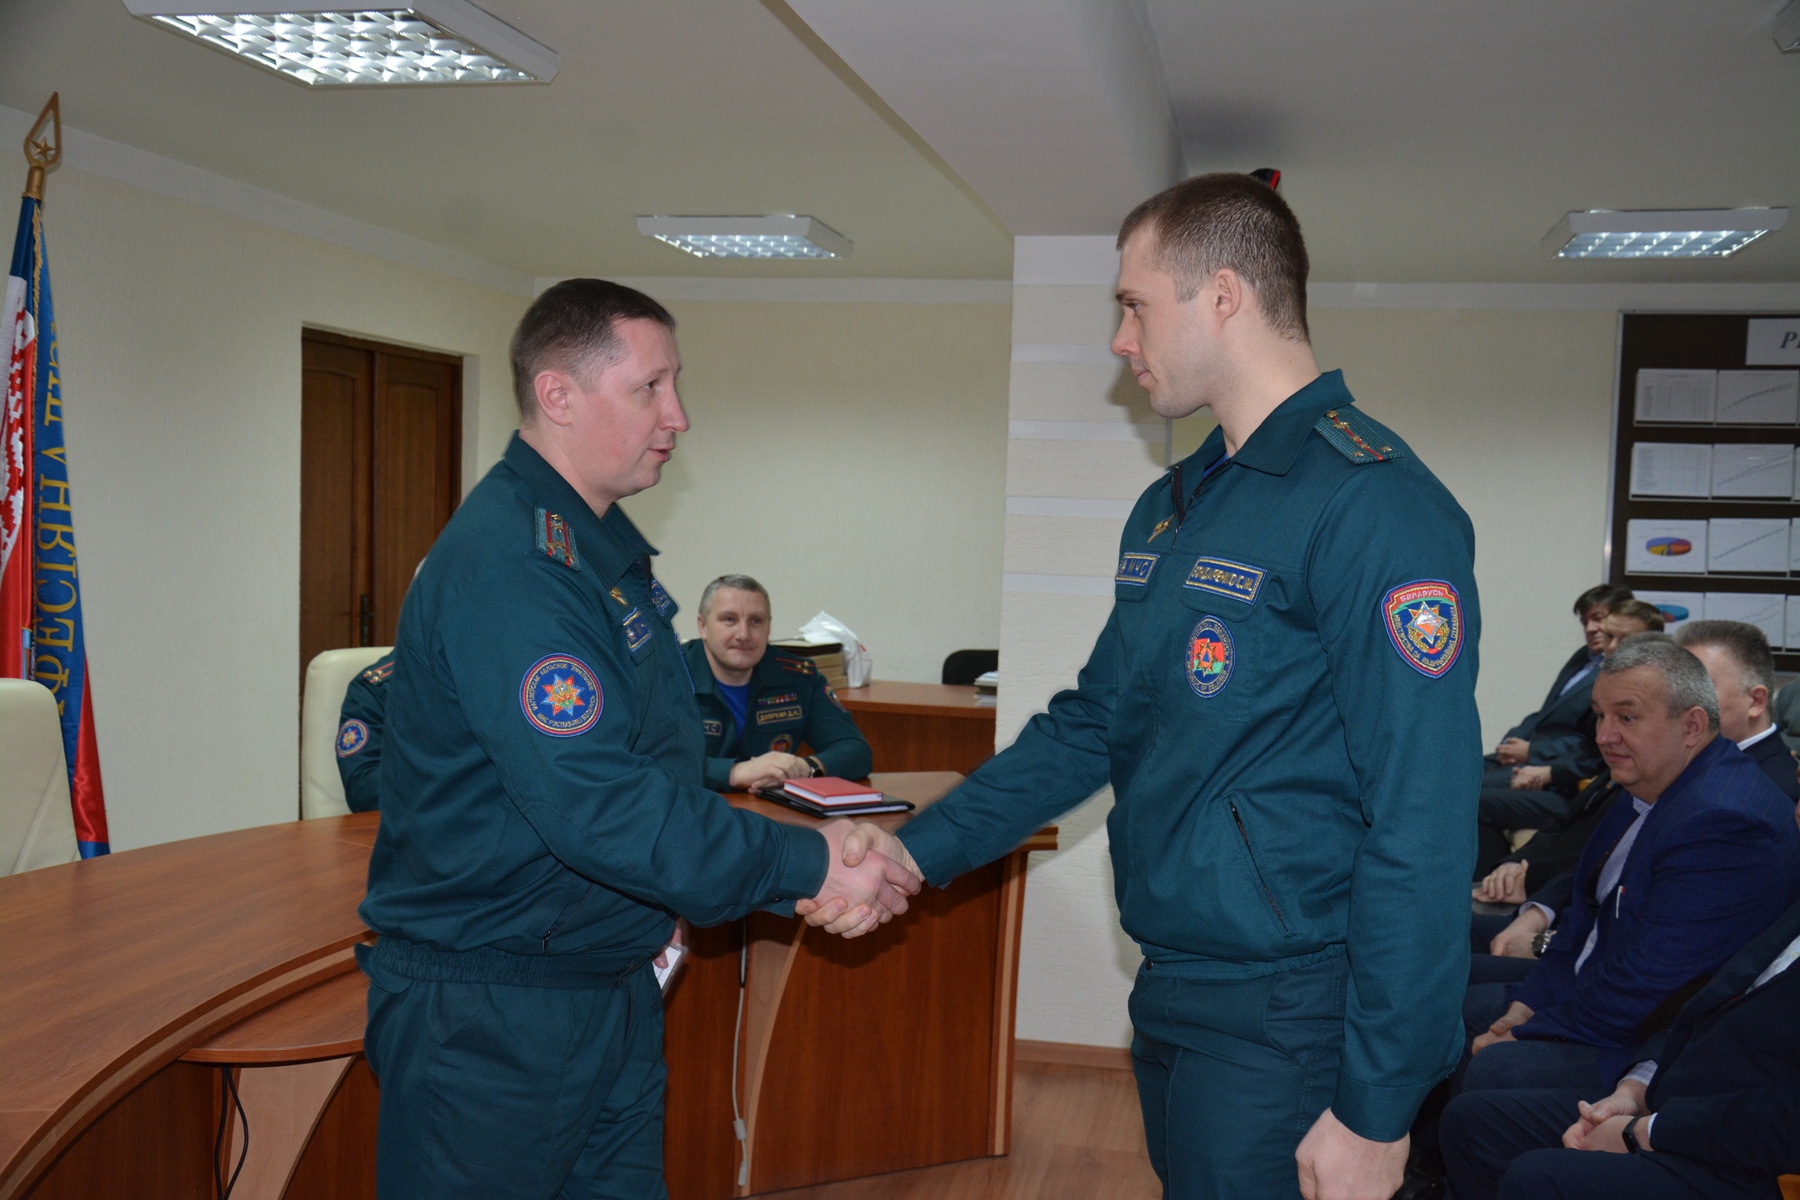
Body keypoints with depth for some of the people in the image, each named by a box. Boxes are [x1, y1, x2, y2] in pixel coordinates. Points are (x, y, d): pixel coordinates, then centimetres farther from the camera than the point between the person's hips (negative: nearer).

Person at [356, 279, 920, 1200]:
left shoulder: (599, 544, 11)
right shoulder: (505, 565, -23)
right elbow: (595, 806, -30)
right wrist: (808, 866, -23)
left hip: (613, 987, 9)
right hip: (487, 1017, -9)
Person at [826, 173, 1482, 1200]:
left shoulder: (1373, 505, -19)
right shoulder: (1171, 509, 11)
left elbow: (1422, 826, -22)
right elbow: (1093, 726, 16)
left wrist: (1376, 1111, -21)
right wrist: (920, 850, 6)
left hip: (1283, 1026, -8)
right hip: (1171, 997, 9)